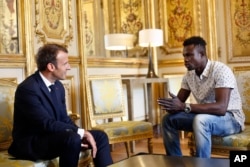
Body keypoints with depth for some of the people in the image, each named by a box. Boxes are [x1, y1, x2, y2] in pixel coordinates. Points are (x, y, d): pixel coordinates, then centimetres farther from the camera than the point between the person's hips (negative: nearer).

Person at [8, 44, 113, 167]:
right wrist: (81, 132, -24)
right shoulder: (28, 89, -21)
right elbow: (47, 124, -27)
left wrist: (82, 134, -12)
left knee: (100, 136, -1)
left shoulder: (58, 86, 6)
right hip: (30, 143, -8)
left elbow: (64, 118, 7)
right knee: (72, 139, -34)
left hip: (54, 136, 8)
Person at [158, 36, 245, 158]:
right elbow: (179, 101, 4)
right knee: (168, 119, -2)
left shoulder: (221, 70, -24)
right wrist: (170, 105, -22)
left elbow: (221, 108, -35)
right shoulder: (189, 75, 0)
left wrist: (184, 107, -40)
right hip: (204, 117, 8)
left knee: (200, 120, -37)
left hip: (230, 118, -7)